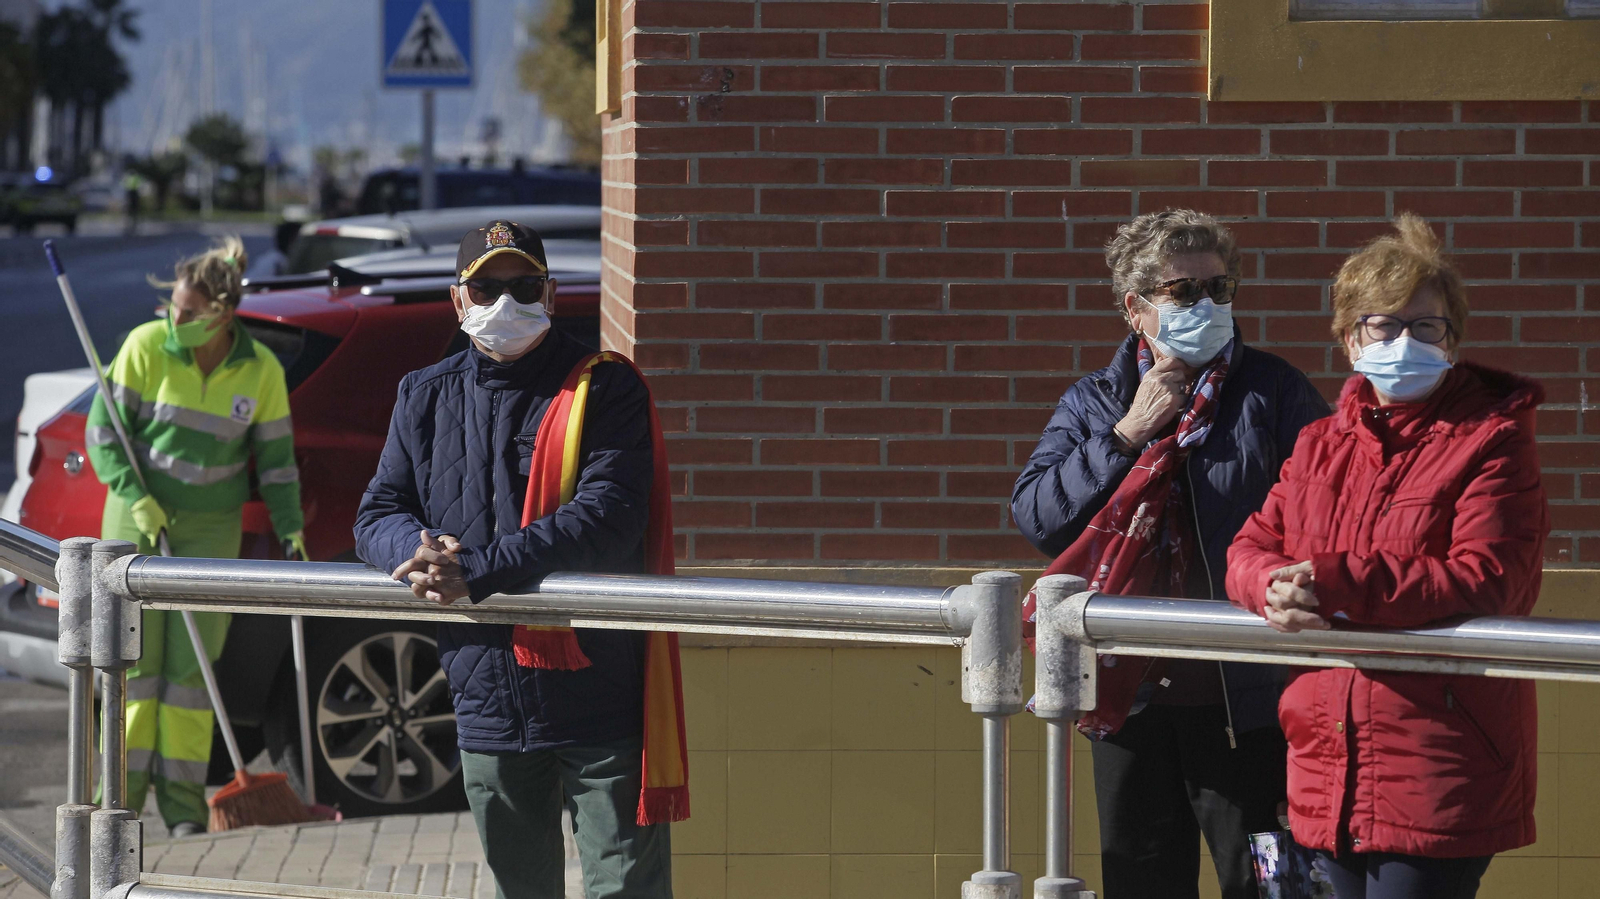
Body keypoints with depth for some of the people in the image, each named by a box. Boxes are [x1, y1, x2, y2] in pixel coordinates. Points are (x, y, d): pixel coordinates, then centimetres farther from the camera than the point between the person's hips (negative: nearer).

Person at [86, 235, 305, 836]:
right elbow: (102, 431, -6)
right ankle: (123, 789, 7)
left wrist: (291, 529, -2)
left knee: (192, 660, -1)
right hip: (137, 517, -1)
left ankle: (183, 798, 4)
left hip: (211, 527, 1)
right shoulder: (147, 346, -11)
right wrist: (135, 496, -17)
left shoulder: (260, 370, -6)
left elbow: (275, 456, 5)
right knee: (135, 653, -1)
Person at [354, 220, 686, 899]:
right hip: (488, 699, 5)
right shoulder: (427, 399, 11)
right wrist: (420, 552, -14)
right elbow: (378, 515, 12)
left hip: (602, 696, -5)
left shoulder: (605, 390, -6)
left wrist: (475, 571, -24)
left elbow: (608, 518, -18)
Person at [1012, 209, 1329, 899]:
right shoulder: (1092, 404, 11)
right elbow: (1035, 516, -1)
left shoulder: (1272, 390, 2)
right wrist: (1129, 434, -7)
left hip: (1243, 691, -4)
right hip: (1129, 692, 4)